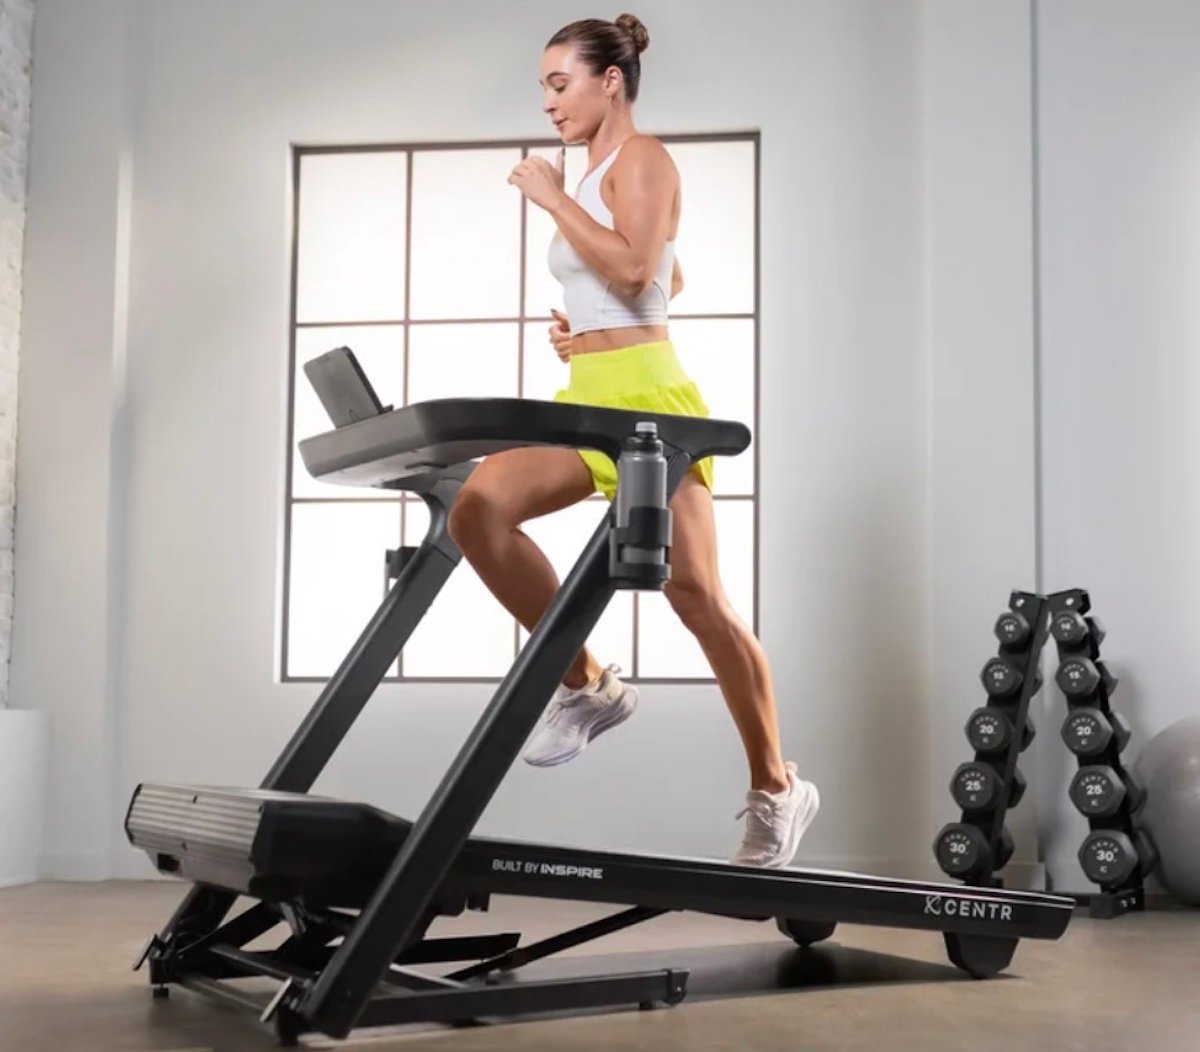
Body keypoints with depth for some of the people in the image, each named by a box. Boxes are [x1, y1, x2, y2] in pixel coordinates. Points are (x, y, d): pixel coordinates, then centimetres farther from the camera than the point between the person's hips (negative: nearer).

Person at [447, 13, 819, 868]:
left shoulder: (640, 157, -4)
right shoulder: (597, 175, 20)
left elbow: (635, 271, -21)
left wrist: (553, 197, -12)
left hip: (645, 392, -9)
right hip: (588, 396, 9)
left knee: (696, 596, -6)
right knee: (478, 509, -14)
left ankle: (776, 790, 8)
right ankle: (588, 685, -4)